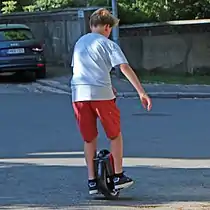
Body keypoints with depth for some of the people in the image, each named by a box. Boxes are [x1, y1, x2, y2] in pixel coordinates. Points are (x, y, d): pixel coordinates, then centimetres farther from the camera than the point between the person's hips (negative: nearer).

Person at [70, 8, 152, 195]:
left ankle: (92, 180, 11)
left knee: (89, 139, 13)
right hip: (101, 93, -4)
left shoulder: (80, 43, 21)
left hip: (79, 94, 5)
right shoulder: (108, 44, 2)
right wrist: (142, 92, -13)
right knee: (115, 134, 13)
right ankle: (119, 176, 12)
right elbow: (125, 68, -9)